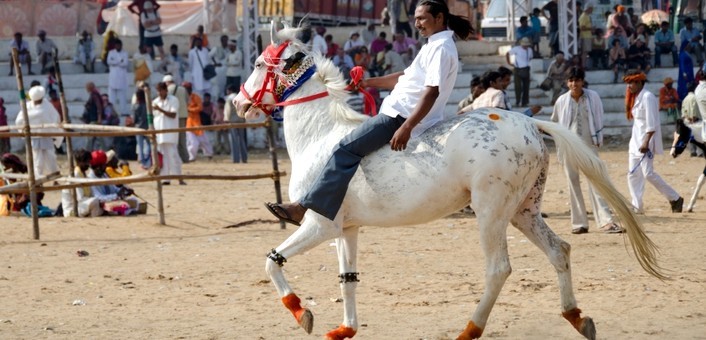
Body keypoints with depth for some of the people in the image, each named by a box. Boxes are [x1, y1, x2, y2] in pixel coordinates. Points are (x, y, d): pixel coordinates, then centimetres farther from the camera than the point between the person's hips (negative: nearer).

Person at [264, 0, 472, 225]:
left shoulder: (441, 48, -11)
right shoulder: (435, 46, 21)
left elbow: (432, 92, -22)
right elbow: (405, 78, 30)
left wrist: (406, 128, -30)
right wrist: (368, 83, 26)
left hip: (400, 117, -11)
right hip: (399, 115, 11)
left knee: (346, 149, -18)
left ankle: (303, 208, -25)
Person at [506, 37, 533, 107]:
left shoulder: (529, 50, 7)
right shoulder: (516, 49, -6)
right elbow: (508, 54, 3)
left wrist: (527, 63, 10)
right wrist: (509, 62, 0)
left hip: (526, 69, 4)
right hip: (518, 69, -4)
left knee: (526, 86, 5)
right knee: (518, 86, -7)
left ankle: (524, 102, 12)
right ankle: (517, 102, 0)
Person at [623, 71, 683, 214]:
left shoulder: (647, 97, -14)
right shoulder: (635, 98, 14)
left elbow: (651, 123, -20)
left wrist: (646, 142, -26)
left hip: (646, 138, -10)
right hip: (636, 139, 10)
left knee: (648, 173, -14)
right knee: (633, 174, 5)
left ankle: (675, 199, -4)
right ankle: (637, 206, 7)